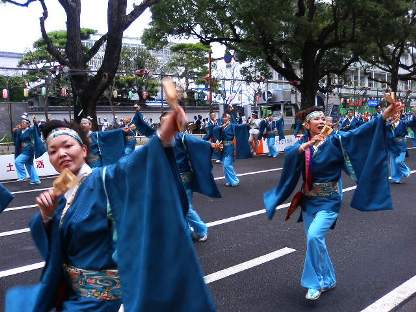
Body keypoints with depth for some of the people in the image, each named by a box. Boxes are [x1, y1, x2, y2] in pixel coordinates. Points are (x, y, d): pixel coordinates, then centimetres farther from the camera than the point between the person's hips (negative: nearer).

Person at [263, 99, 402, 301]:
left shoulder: (334, 140, -8)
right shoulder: (303, 142, 1)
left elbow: (359, 133, -22)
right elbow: (289, 155, -17)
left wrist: (385, 115, -35)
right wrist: (307, 145, -33)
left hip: (328, 201, -4)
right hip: (308, 200, 4)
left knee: (314, 236, -23)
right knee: (315, 241, 13)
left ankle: (316, 282, -3)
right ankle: (328, 280, 36)